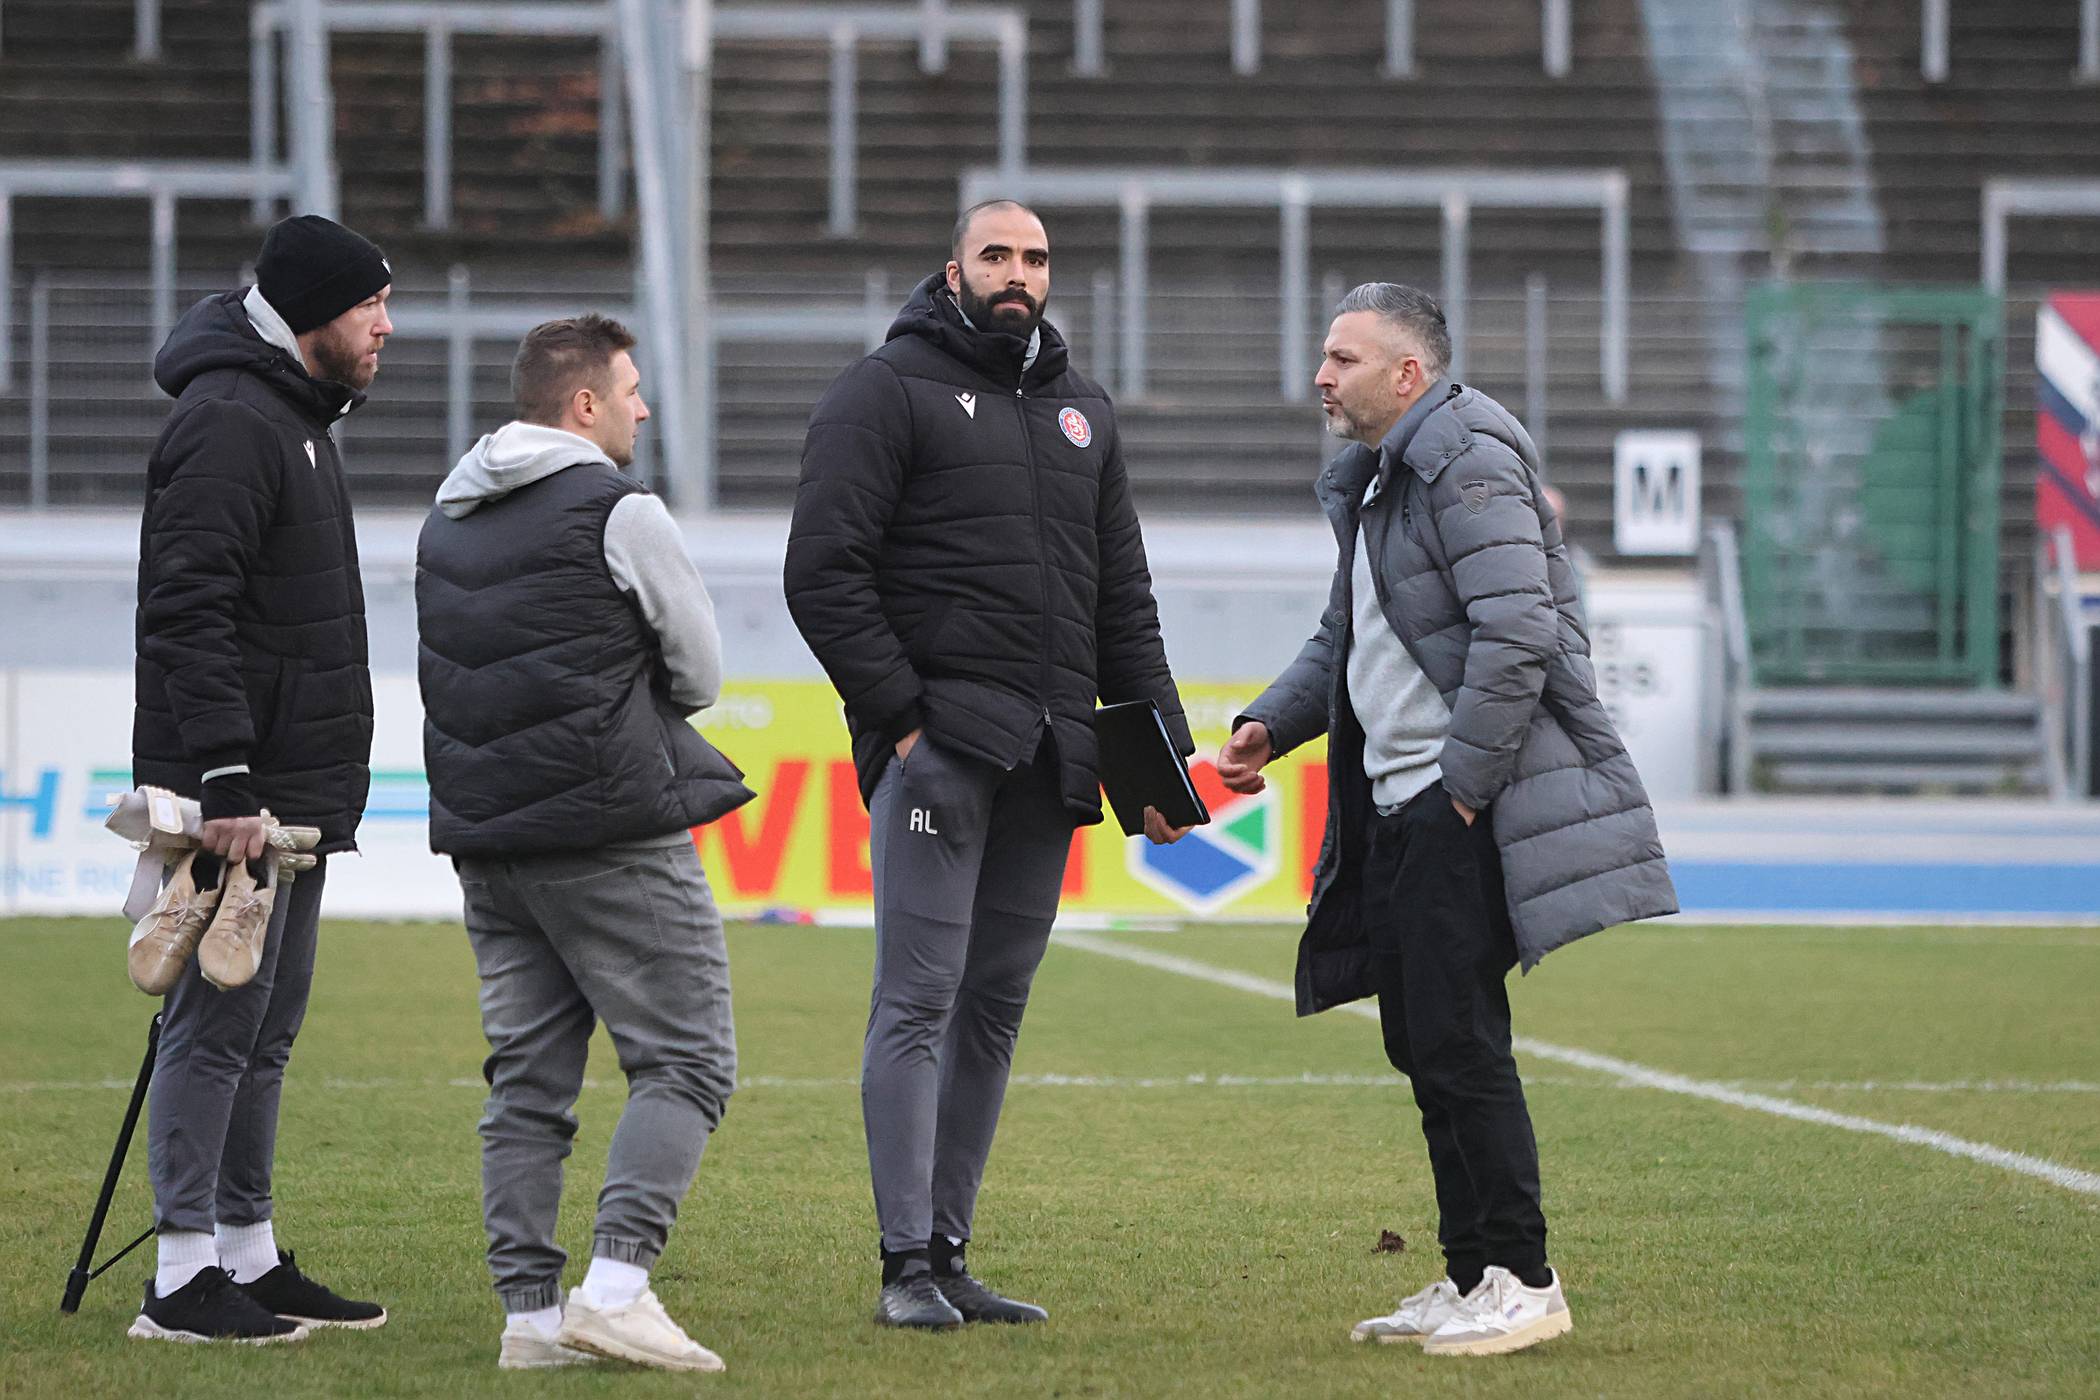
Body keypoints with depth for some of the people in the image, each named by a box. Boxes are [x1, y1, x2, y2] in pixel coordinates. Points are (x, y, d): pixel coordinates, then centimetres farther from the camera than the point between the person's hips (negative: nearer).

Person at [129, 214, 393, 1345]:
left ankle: (250, 1261, 19)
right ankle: (184, 1278, -5)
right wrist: (226, 783, -26)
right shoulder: (228, 424, -15)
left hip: (294, 790, 10)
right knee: (216, 1024, -8)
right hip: (238, 793, -10)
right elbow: (191, 613, -22)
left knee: (264, 1034, 13)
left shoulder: (295, 416, 18)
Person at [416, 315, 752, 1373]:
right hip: (612, 834, -7)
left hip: (483, 838, 7)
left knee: (527, 1079, 10)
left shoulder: (445, 521, 15)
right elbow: (701, 674, -3)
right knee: (686, 1062, -3)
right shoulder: (619, 513, -8)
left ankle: (529, 1312, 4)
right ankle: (615, 1289, -17)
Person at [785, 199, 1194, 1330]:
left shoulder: (1080, 411, 20)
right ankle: (907, 1267, -9)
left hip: (1046, 761, 7)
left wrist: (1162, 743, 14)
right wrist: (898, 715, -14)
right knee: (918, 1002, -8)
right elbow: (825, 572, -8)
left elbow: (1124, 599, 23)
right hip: (939, 743, -6)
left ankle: (948, 1252, 11)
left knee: (995, 1006, 7)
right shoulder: (889, 392, -1)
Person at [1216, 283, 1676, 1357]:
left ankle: (1521, 1284, -6)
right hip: (1398, 806, 10)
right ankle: (1471, 1279, 16)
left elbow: (1517, 634, -21)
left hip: (1464, 806, -10)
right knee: (1422, 1045, 10)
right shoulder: (1373, 482, 19)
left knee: (1457, 1040, -11)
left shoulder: (1466, 464, -13)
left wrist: (1464, 782, -20)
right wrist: (1272, 725, 10)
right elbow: (1343, 641, 27)